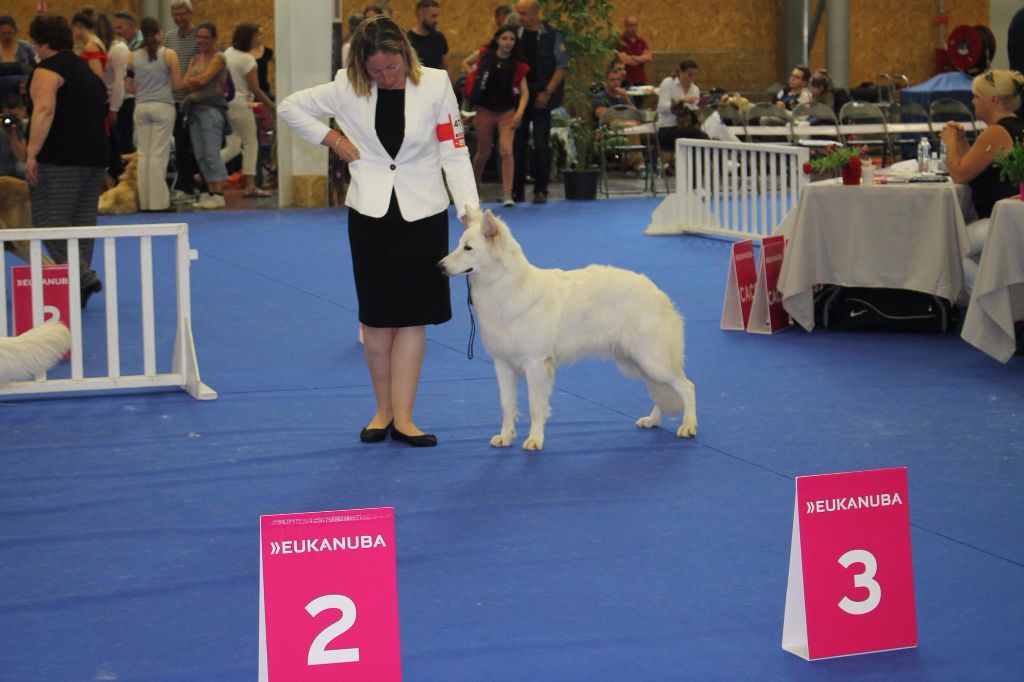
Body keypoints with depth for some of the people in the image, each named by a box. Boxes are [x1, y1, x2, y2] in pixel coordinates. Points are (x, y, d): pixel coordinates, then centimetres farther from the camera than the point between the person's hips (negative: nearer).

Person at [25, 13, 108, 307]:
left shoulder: (48, 69, -7)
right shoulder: (87, 70, 20)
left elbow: (44, 111, -21)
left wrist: (32, 153, -24)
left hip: (59, 159, -8)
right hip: (94, 158, 8)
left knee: (50, 221, -6)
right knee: (81, 224, 9)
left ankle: (83, 277, -19)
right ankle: (79, 292, 9)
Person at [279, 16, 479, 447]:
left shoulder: (435, 85, -7)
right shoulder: (347, 88, -4)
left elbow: (454, 152, -6)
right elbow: (289, 108, 7)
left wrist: (469, 206, -15)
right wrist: (334, 140, -2)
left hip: (422, 212, -1)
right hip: (371, 212, 1)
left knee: (413, 316, 1)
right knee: (377, 317, 7)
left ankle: (403, 418, 4)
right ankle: (383, 410, 20)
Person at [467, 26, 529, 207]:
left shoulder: (517, 64, -2)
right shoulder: (484, 56, -3)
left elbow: (524, 91, -5)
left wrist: (520, 112, -17)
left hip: (507, 112, 0)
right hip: (485, 110, 0)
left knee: (506, 151, -14)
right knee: (483, 153, 12)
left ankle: (507, 194, -13)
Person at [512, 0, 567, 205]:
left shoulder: (552, 36, -2)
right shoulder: (516, 36, 6)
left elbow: (561, 67, -3)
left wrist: (547, 92, -11)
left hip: (542, 98, -3)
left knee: (541, 145, -1)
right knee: (517, 143, 4)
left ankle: (541, 190, 5)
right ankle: (517, 190, 10)